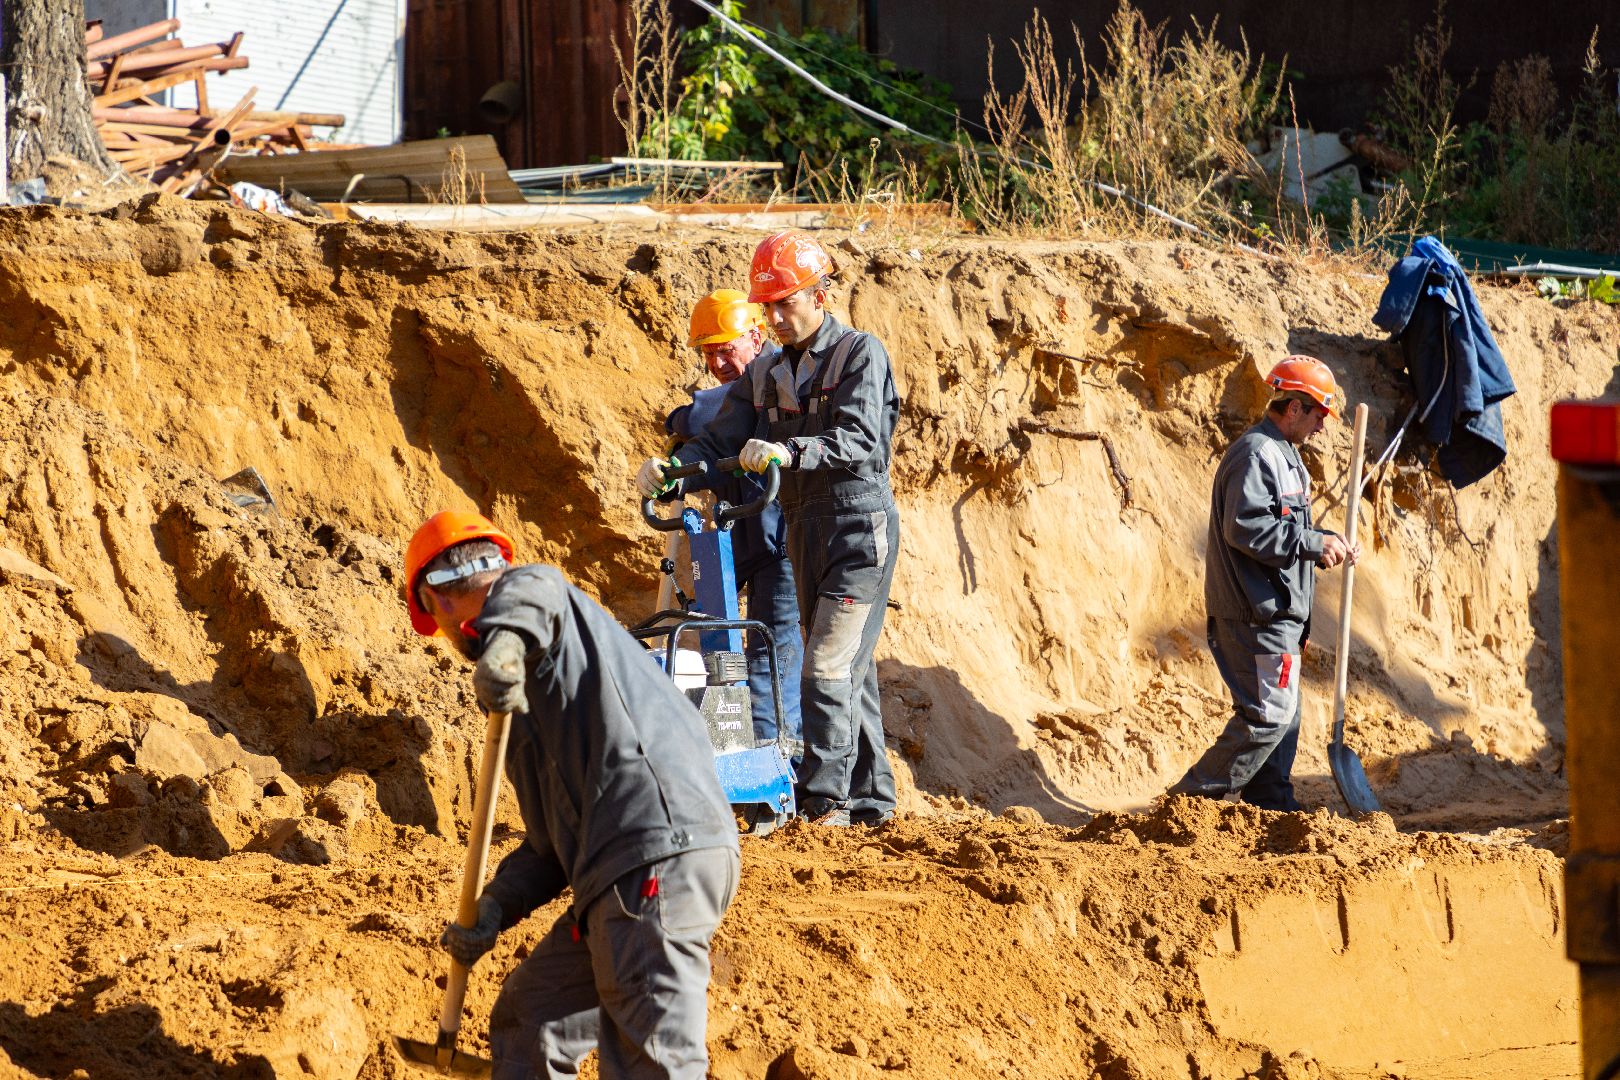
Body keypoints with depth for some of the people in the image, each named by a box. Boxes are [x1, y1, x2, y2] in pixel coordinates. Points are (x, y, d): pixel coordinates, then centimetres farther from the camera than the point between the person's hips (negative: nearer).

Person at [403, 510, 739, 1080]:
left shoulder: (525, 599, 4)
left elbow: (531, 587, -24)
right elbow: (558, 832, 27)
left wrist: (502, 639, -44)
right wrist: (497, 905, 15)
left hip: (659, 856, -10)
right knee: (528, 1019, 21)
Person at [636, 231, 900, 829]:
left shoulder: (860, 354, -7)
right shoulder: (766, 376, 13)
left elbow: (858, 441, -21)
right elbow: (719, 440, 6)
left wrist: (789, 452, -37)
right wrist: (669, 466, -15)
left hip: (860, 526, -8)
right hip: (803, 529, 8)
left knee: (828, 668, -15)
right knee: (847, 669, 12)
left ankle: (822, 804, -16)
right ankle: (870, 797, 19)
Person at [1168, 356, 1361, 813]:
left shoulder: (1280, 454, 20)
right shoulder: (1256, 455, -15)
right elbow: (1245, 527, -25)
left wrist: (1327, 546, 9)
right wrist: (1314, 543, -21)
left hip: (1277, 614, 11)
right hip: (1258, 615, -11)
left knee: (1282, 713, 15)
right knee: (1267, 714, -11)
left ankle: (1273, 803, 21)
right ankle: (1193, 796, -8)